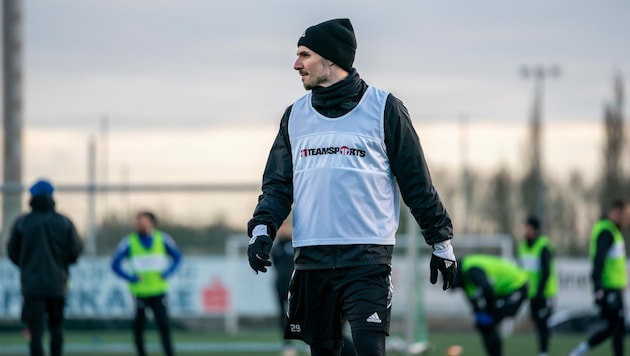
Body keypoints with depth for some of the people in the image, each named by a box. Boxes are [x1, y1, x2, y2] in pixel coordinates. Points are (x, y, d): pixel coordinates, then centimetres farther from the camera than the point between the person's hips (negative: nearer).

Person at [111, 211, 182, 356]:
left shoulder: (162, 239, 3)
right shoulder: (129, 242, -3)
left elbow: (177, 256, 17)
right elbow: (115, 264, 2)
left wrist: (167, 273, 2)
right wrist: (131, 278, -9)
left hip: (158, 291, 1)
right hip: (140, 293, 0)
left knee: (164, 325, -8)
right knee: (138, 326, 2)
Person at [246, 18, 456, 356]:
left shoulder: (383, 108, 0)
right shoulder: (295, 115, 13)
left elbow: (417, 182, 2)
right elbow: (278, 183, 14)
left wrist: (441, 241, 4)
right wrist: (262, 228, -4)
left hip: (367, 256, -5)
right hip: (311, 260, 5)